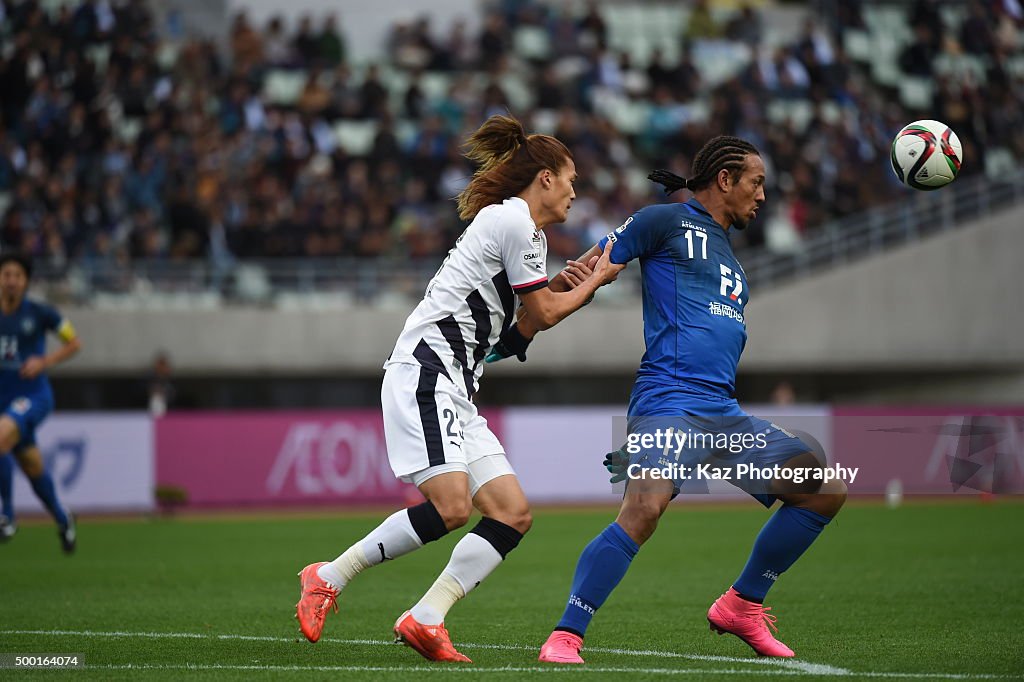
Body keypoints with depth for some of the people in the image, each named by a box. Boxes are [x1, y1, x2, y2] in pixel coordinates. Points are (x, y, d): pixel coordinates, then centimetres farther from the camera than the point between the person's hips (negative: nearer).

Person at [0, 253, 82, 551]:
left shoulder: (39, 313, -6)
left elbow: (74, 343, 3)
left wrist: (45, 361, -11)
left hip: (34, 395, -4)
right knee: (33, 468, 11)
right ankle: (62, 520, 34)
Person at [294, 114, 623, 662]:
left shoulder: (521, 227, 23)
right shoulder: (513, 219, -7)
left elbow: (522, 322, 31)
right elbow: (544, 315, -2)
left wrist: (560, 286, 18)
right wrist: (596, 280, 12)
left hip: (454, 393, 10)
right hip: (424, 375, -10)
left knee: (513, 514, -2)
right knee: (450, 508, -24)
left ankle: (425, 619, -9)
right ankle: (328, 578, -12)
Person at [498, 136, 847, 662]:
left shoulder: (729, 256, 27)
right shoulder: (666, 222, 3)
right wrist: (521, 332, -3)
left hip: (723, 411, 8)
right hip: (667, 402, -8)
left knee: (826, 489, 2)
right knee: (645, 506, -31)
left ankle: (743, 606, 13)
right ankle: (565, 636, -22)